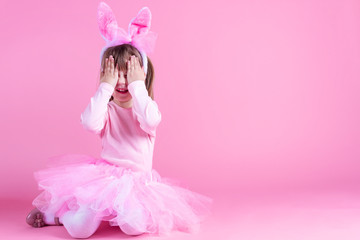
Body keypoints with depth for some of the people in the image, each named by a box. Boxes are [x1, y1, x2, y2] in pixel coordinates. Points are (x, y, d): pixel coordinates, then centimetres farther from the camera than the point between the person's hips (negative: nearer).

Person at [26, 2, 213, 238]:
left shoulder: (148, 106, 1)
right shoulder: (106, 109, 0)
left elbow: (150, 121, -25)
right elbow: (90, 123, -24)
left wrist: (137, 85, -20)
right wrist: (106, 86, -19)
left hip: (139, 180, 1)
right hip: (104, 176, -1)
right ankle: (55, 213, 14)